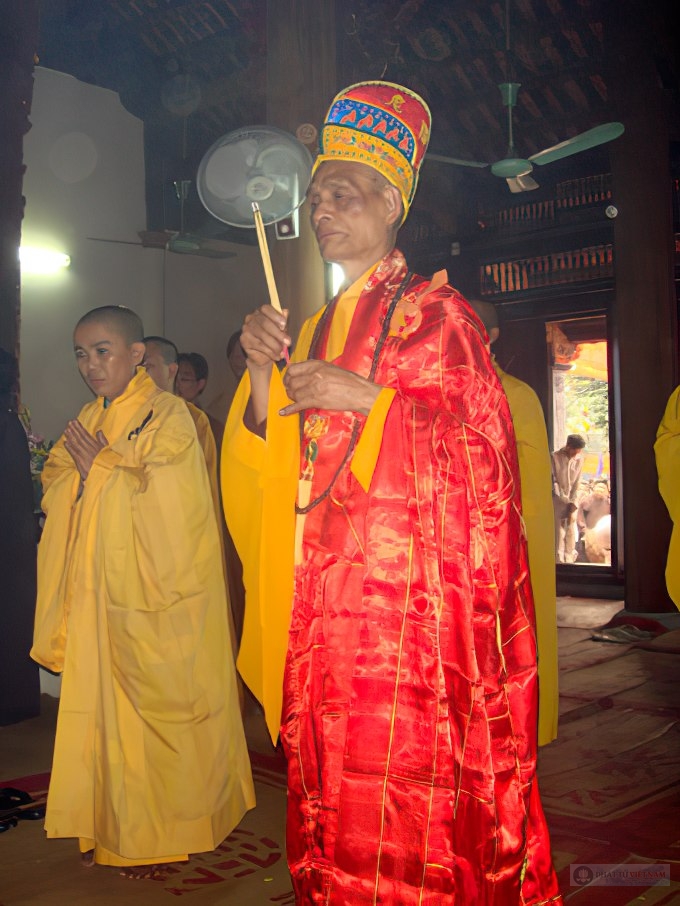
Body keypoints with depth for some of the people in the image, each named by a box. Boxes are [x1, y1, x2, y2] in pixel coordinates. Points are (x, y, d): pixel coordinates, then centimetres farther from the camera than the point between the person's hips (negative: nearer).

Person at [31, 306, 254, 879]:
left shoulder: (168, 415, -8)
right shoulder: (88, 420, 14)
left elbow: (163, 497, -18)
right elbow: (55, 489, 14)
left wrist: (102, 464, -10)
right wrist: (81, 465, -6)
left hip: (157, 599, -6)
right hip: (102, 595, 7)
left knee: (158, 704, 1)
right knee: (104, 702, 10)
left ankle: (165, 834, 16)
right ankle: (116, 827, 24)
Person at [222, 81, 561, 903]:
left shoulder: (434, 309, 2)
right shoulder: (318, 329, 19)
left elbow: (484, 442, -6)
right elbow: (272, 469, 16)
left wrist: (366, 397, -14)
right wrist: (262, 371, 0)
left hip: (410, 593, -6)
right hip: (324, 600, 6)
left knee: (408, 787, -5)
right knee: (331, 791, 7)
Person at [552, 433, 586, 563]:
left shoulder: (579, 459, -3)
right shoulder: (555, 457, -12)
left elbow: (577, 484, -3)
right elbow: (553, 482, -9)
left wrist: (573, 507, -8)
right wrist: (563, 499, -13)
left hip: (572, 500, 3)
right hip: (558, 500, -3)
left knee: (571, 533, 5)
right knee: (559, 532, -6)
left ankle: (569, 561, 14)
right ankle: (559, 562, -1)